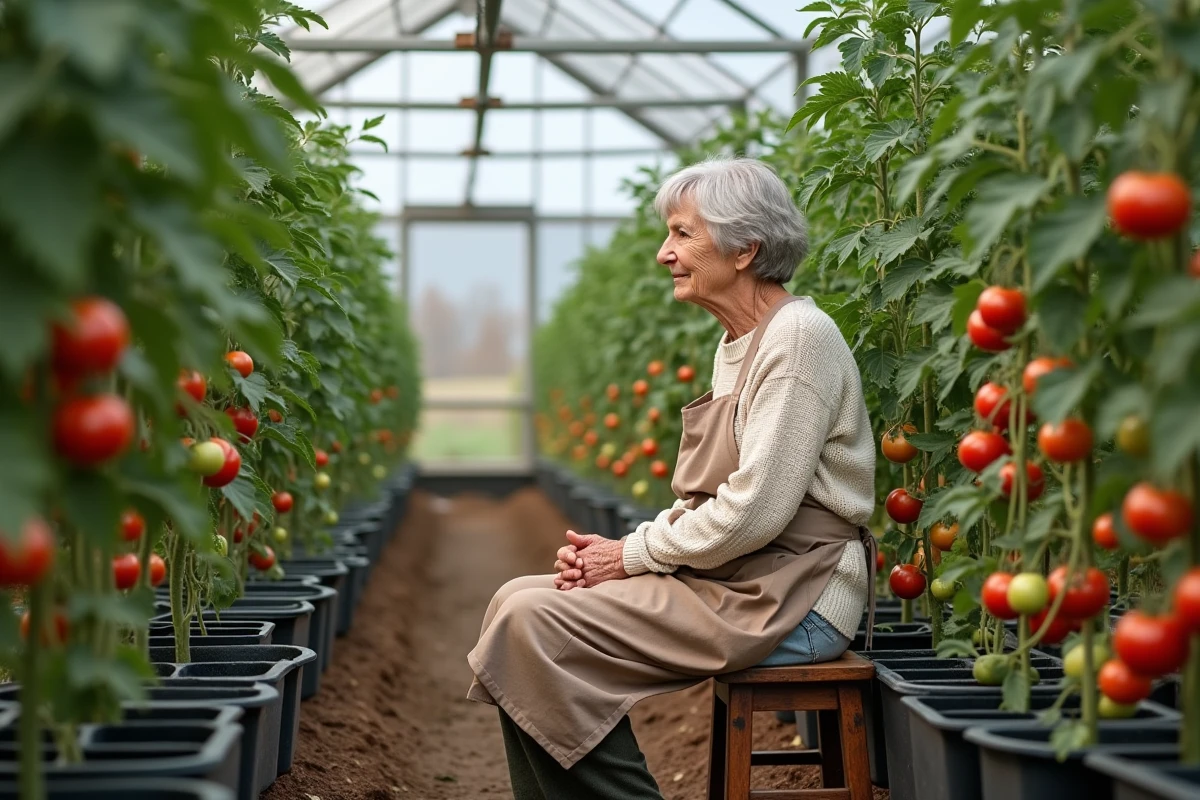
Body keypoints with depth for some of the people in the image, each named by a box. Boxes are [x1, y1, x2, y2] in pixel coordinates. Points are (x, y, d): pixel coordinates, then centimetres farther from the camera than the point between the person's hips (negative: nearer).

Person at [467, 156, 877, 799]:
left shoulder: (798, 337, -13)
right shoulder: (736, 345, 17)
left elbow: (755, 510, -20)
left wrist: (633, 555, -10)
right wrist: (610, 550, 3)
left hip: (788, 598, -10)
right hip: (731, 580, 10)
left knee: (536, 625, -18)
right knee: (518, 601, 1)